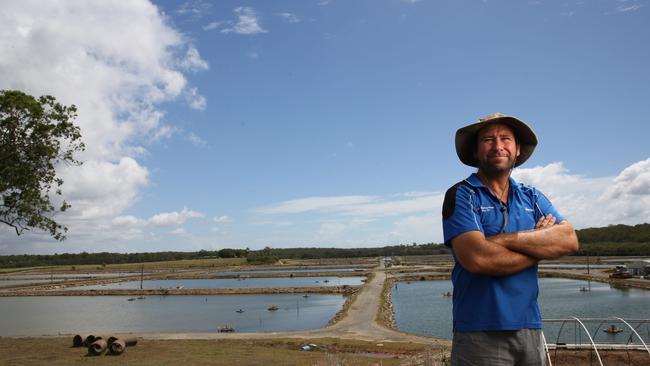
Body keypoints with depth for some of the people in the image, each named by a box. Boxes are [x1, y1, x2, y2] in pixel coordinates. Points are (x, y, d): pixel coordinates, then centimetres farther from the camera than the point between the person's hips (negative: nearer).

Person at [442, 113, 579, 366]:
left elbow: (569, 240, -5)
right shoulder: (461, 195, -6)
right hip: (480, 333, -5)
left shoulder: (531, 197, 10)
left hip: (530, 326, 5)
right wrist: (540, 246, -7)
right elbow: (476, 258, -21)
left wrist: (508, 239, -18)